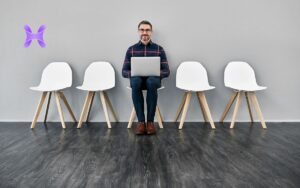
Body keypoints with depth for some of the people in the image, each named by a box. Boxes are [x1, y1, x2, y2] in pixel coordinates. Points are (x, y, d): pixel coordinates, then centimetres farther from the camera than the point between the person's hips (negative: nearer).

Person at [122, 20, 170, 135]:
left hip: (153, 79, 0)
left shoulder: (159, 49, 8)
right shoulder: (131, 49, 10)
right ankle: (141, 121, -30)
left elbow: (166, 71, 4)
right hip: (137, 78, 1)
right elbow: (124, 71, 6)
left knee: (151, 82, -38)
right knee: (135, 82, -37)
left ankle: (150, 121, -28)